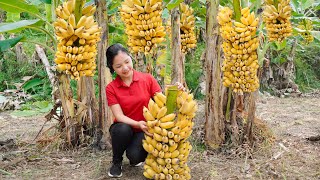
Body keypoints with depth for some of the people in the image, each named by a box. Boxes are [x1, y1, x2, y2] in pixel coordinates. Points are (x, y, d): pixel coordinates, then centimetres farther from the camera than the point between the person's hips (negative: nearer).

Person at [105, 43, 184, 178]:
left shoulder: (147, 79, -7)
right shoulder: (111, 88, -9)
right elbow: (119, 116, -17)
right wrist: (138, 124, -35)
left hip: (144, 130, 0)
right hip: (124, 128, 1)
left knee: (135, 157, -29)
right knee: (122, 129, -36)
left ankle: (134, 156, 12)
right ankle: (117, 162, -6)